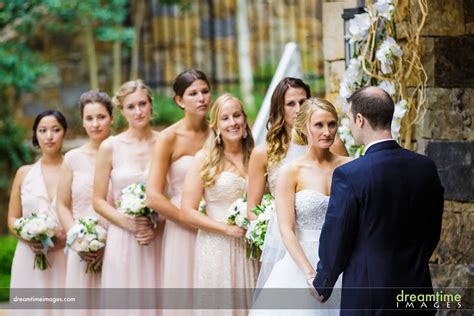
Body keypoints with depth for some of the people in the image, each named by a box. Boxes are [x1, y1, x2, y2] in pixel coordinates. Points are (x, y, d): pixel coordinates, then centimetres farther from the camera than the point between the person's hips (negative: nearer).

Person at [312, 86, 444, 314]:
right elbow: (432, 233, 10)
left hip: (367, 296, -5)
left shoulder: (348, 175, -16)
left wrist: (322, 286, 8)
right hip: (417, 291, 5)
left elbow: (335, 239, -8)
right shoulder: (426, 168, 0)